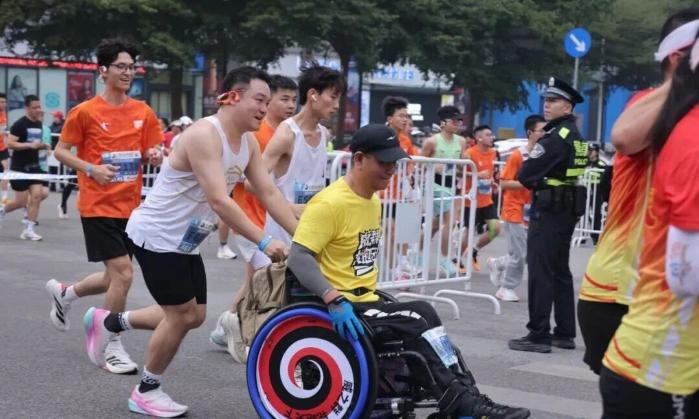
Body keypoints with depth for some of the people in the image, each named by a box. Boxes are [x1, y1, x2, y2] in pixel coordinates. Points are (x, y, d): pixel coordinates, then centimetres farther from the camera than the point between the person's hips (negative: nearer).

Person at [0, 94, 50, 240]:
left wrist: (43, 146, 5)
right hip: (19, 167, -6)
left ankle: (28, 230, -1)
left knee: (37, 195, -7)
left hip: (34, 166, 7)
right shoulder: (20, 124, -13)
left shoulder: (39, 124, 10)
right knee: (21, 202, -2)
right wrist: (30, 145, -27)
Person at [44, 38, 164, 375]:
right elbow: (60, 151, -2)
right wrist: (92, 169, -18)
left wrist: (154, 155, -11)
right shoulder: (85, 112, -7)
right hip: (99, 206, -6)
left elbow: (149, 153, 13)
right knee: (122, 274, -12)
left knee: (115, 278, 13)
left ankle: (64, 293, 42)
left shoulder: (143, 112, 6)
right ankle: (112, 349, 4)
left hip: (130, 206, 6)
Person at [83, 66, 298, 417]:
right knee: (183, 314, -5)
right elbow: (218, 200, -33)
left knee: (193, 315, 13)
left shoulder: (248, 143, 3)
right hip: (156, 236, -9)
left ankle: (108, 322, 30)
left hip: (185, 241, 9)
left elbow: (270, 194, 1)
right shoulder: (204, 135, -26)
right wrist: (263, 242, -36)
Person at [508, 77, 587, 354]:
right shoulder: (575, 136, 15)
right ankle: (565, 333, 19)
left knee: (540, 273, -6)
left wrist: (530, 180, 3)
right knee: (560, 272, 14)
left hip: (548, 210, -10)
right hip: (568, 209, 10)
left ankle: (538, 335, -4)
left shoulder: (557, 136, -16)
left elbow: (525, 174, -17)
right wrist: (538, 180, 4)